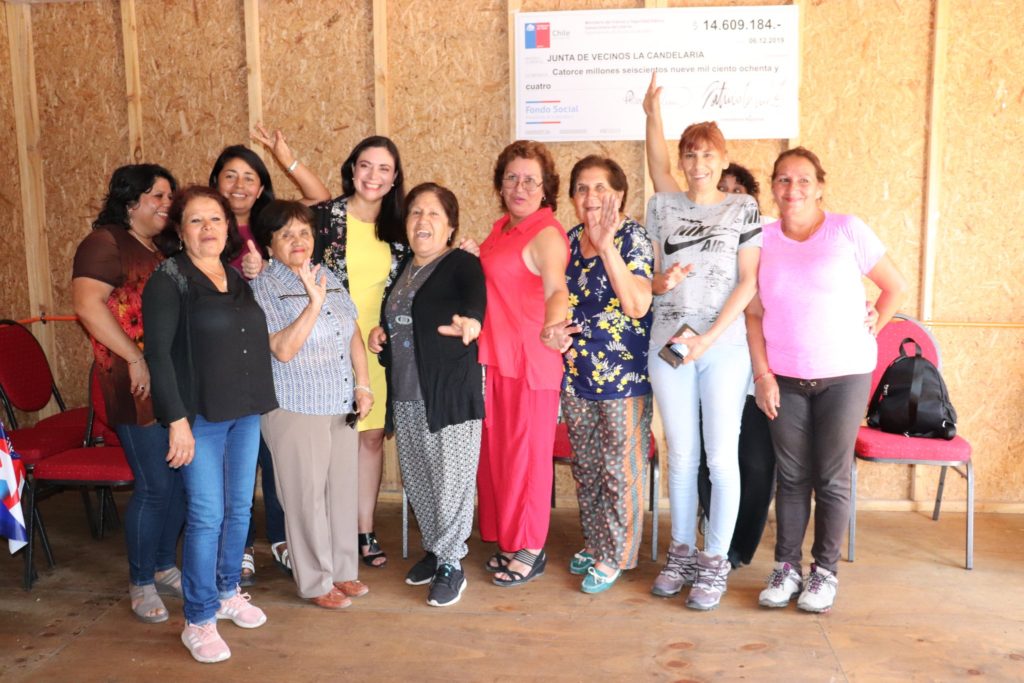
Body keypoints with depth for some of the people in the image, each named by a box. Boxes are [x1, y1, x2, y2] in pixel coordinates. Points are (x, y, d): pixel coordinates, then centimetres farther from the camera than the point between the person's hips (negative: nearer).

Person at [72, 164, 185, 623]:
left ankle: (165, 566, 29)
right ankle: (141, 583, 15)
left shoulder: (166, 247, 16)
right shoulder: (105, 243, -7)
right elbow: (88, 305, -19)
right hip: (140, 385, -7)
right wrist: (135, 359, -19)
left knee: (180, 478, 12)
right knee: (154, 485, -3)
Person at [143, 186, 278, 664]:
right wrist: (177, 420, -18)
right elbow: (158, 352, -13)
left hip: (246, 413, 6)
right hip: (200, 417, -6)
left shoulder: (238, 278, 11)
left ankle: (227, 592, 32)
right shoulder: (168, 279, -7)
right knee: (206, 516, -3)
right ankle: (198, 621, 10)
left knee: (239, 508, 13)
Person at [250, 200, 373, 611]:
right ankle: (316, 582, 17)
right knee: (307, 496, 2)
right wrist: (314, 303, -25)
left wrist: (363, 385, 5)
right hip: (296, 410, -6)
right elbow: (283, 350, -19)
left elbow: (353, 333, 13)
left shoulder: (328, 277, 9)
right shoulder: (263, 288, -8)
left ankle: (343, 571, 27)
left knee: (343, 489, 12)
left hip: (342, 407, 6)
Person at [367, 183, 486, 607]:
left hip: (450, 392, -7)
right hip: (405, 395, 7)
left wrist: (471, 320, -54)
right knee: (416, 479, 14)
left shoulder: (462, 264, -8)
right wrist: (380, 333, 4)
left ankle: (451, 565, 13)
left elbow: (476, 294, -31)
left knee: (451, 479, -2)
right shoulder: (401, 269, 14)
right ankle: (434, 549, 32)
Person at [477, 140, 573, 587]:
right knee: (495, 450, 14)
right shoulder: (502, 228, 13)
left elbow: (556, 289, -32)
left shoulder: (545, 233, -14)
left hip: (531, 361, -8)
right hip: (493, 356, 8)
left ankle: (530, 550, 18)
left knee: (526, 453, 3)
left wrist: (552, 326, -50)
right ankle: (507, 540, 29)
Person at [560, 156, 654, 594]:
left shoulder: (632, 237, -11)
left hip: (624, 374, -6)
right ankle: (593, 542, 33)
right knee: (585, 467, 16)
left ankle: (614, 556, 17)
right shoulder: (569, 241, 6)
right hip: (576, 373, 6)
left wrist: (606, 246, -30)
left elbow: (639, 305, -25)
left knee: (620, 469, 4)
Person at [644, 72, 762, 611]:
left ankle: (715, 561, 11)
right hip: (669, 344, 2)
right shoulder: (665, 208, 10)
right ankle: (681, 552, 22)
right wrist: (662, 280, -10)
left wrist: (709, 337, -12)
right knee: (680, 454, 9)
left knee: (721, 454, -1)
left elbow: (749, 282, -3)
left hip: (725, 346, -2)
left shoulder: (742, 209, 3)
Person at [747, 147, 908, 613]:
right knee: (791, 476, 8)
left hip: (843, 375, -2)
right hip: (784, 377, 2)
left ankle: (826, 571, 18)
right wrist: (762, 374, -2)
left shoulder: (847, 230, -5)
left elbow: (896, 288, 3)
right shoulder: (763, 239, 2)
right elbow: (754, 314, 4)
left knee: (832, 477, 4)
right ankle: (786, 567, 21)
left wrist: (868, 333, 0)